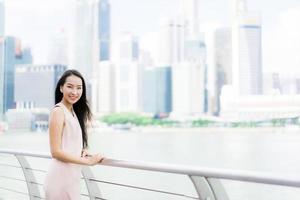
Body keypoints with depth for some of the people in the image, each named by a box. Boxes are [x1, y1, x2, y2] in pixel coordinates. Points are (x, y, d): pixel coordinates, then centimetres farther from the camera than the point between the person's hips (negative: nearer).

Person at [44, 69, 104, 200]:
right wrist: (88, 161, -14)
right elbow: (56, 152, -17)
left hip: (72, 175, 8)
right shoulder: (58, 111, -13)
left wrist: (83, 151, -1)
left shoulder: (73, 111, 13)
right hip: (61, 177, -8)